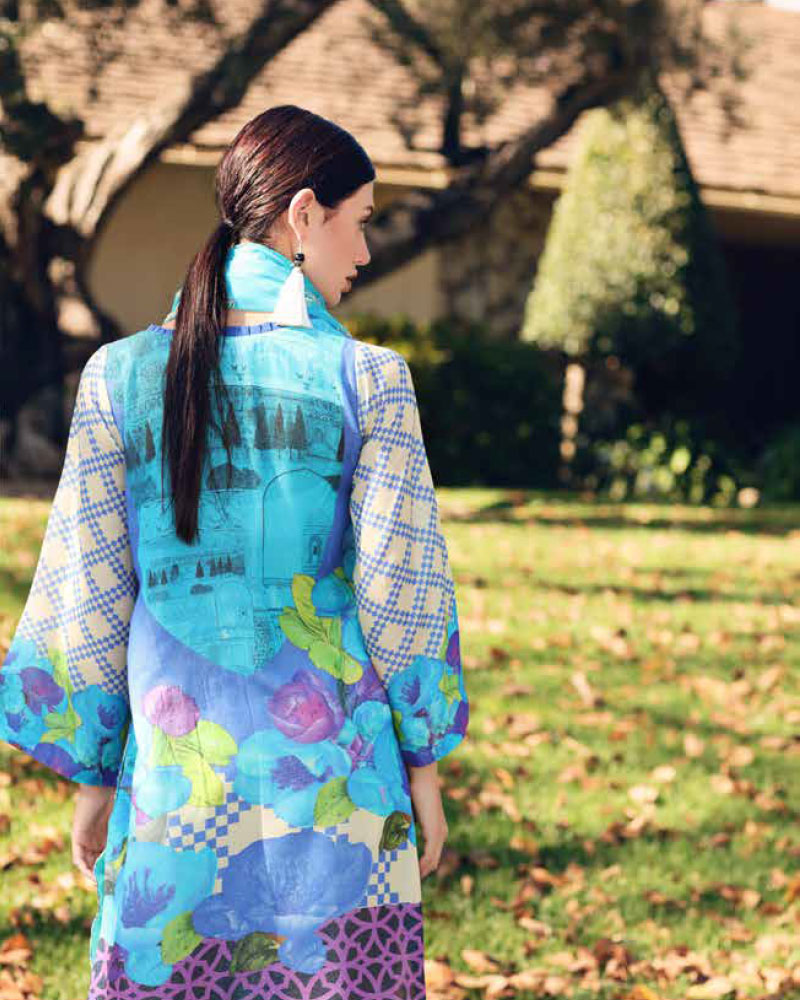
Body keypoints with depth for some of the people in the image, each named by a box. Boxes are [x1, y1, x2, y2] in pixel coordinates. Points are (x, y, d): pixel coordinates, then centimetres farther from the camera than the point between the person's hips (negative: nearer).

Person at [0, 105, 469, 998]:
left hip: (173, 782, 2)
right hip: (335, 787, -2)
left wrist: (92, 776, 12)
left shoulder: (120, 376, 1)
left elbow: (86, 597, 4)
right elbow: (402, 591, -4)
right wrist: (423, 764, 7)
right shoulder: (365, 378, -5)